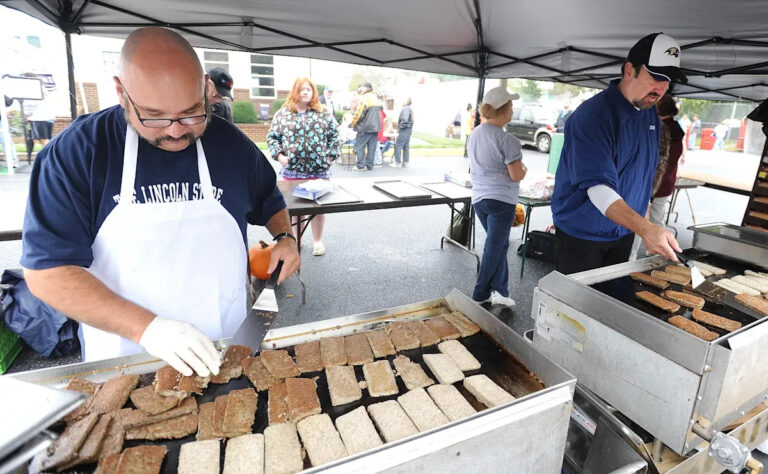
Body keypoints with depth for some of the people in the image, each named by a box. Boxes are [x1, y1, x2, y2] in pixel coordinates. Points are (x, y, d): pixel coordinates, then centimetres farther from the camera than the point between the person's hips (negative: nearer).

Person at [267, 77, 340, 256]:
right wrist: (279, 155, -5)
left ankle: (318, 241, 21)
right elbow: (272, 137, 8)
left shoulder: (324, 114, 6)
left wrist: (331, 156, 0)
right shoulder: (282, 114, 6)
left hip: (319, 170, 0)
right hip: (292, 169, 1)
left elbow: (334, 136, 8)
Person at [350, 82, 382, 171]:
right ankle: (370, 165, 10)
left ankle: (361, 165, -2)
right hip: (376, 126, 7)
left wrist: (353, 122, -3)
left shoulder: (364, 98, -11)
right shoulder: (376, 99, 14)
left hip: (365, 126, -7)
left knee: (360, 145, 1)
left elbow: (359, 113, -14)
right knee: (372, 147, 8)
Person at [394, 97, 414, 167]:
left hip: (404, 130, -10)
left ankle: (398, 163, -5)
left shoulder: (405, 108, -14)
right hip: (409, 130, 10)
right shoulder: (410, 109, 15)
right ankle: (405, 162, 14)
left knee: (398, 146, -5)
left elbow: (404, 120, -26)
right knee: (406, 147, 11)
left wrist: (399, 127, -12)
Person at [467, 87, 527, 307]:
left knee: (499, 244, 18)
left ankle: (500, 291, 19)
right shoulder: (506, 140, -17)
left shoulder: (474, 134, 8)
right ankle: (479, 296, 11)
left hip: (478, 198, 8)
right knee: (494, 248, 3)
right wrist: (523, 169, 5)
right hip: (501, 199, -7)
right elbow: (516, 175, -16)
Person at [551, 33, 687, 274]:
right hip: (581, 235, -7)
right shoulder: (592, 114, -22)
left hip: (623, 234, 7)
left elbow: (644, 173, 15)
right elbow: (597, 187, -31)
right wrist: (645, 229, -41)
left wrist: (649, 231, 11)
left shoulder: (651, 114, 5)